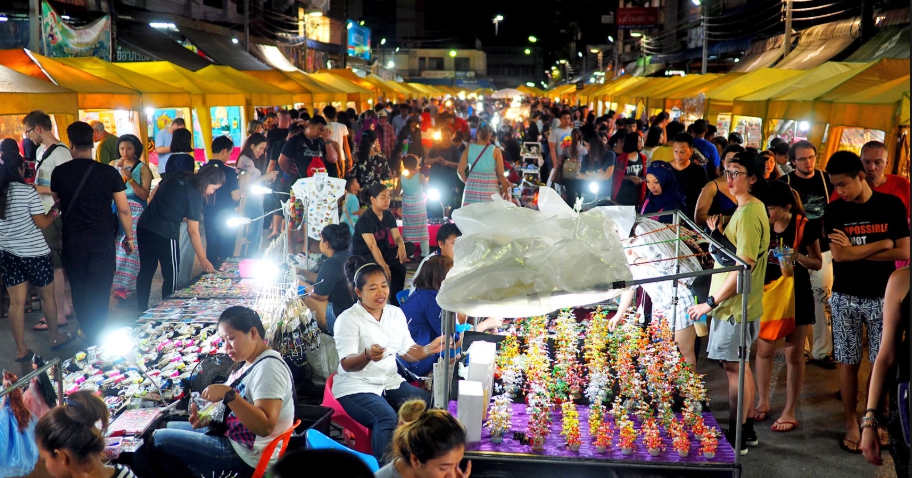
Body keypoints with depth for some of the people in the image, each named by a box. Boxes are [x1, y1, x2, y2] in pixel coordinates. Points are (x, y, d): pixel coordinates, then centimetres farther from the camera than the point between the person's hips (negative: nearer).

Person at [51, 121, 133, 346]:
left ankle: (86, 330, 28)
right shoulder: (109, 173, -11)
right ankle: (96, 335, 9)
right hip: (102, 239, -2)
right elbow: (124, 210, -7)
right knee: (99, 289, 6)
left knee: (78, 287, 16)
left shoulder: (59, 172, -5)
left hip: (73, 241, 2)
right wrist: (129, 236, 7)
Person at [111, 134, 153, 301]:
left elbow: (145, 195, -10)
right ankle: (121, 284, 8)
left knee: (131, 246, -9)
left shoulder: (143, 168, -1)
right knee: (117, 245, 1)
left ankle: (123, 284, -8)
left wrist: (130, 178, -19)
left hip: (136, 212, -3)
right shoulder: (113, 165, 10)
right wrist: (116, 169, -11)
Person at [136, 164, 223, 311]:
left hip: (144, 226, 7)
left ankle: (142, 311, 26)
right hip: (164, 234, -7)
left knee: (146, 270, 17)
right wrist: (203, 260, -6)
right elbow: (193, 231, -11)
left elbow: (151, 199, 13)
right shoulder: (195, 196, -11)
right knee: (171, 276, 7)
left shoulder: (174, 178, 9)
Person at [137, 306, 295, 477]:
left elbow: (265, 426, -31)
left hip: (246, 458, -10)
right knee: (166, 428, 19)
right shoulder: (249, 363, 9)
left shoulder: (269, 367, -23)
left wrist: (227, 394, -34)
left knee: (159, 440, -4)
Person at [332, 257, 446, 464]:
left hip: (390, 381, 6)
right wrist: (367, 355, -41)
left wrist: (429, 349, -8)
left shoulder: (396, 313, 7)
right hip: (356, 386, -6)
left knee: (428, 405, -16)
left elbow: (407, 352, 12)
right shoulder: (348, 319, -11)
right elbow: (347, 365, -19)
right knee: (388, 419, -33)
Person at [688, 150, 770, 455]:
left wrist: (712, 302, -20)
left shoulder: (749, 213, -19)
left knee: (734, 366, -2)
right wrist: (719, 234, 2)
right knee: (740, 366, 16)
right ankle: (746, 431, 27)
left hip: (736, 305, -10)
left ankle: (736, 437, 8)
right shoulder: (750, 209, 14)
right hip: (737, 303, 10)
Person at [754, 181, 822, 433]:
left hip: (796, 295, -4)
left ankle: (789, 412, 11)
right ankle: (763, 402, 26)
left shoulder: (805, 227, -12)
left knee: (793, 354, 3)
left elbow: (817, 263, -4)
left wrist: (799, 256, -24)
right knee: (764, 349, 10)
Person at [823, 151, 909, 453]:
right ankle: (851, 423, 18)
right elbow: (839, 254, -13)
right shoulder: (834, 210, -2)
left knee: (883, 363, 4)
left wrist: (855, 251, -12)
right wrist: (883, 243, -10)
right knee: (849, 362, 5)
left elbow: (904, 252, -8)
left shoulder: (891, 205, -2)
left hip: (883, 297, 0)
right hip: (845, 297, 0)